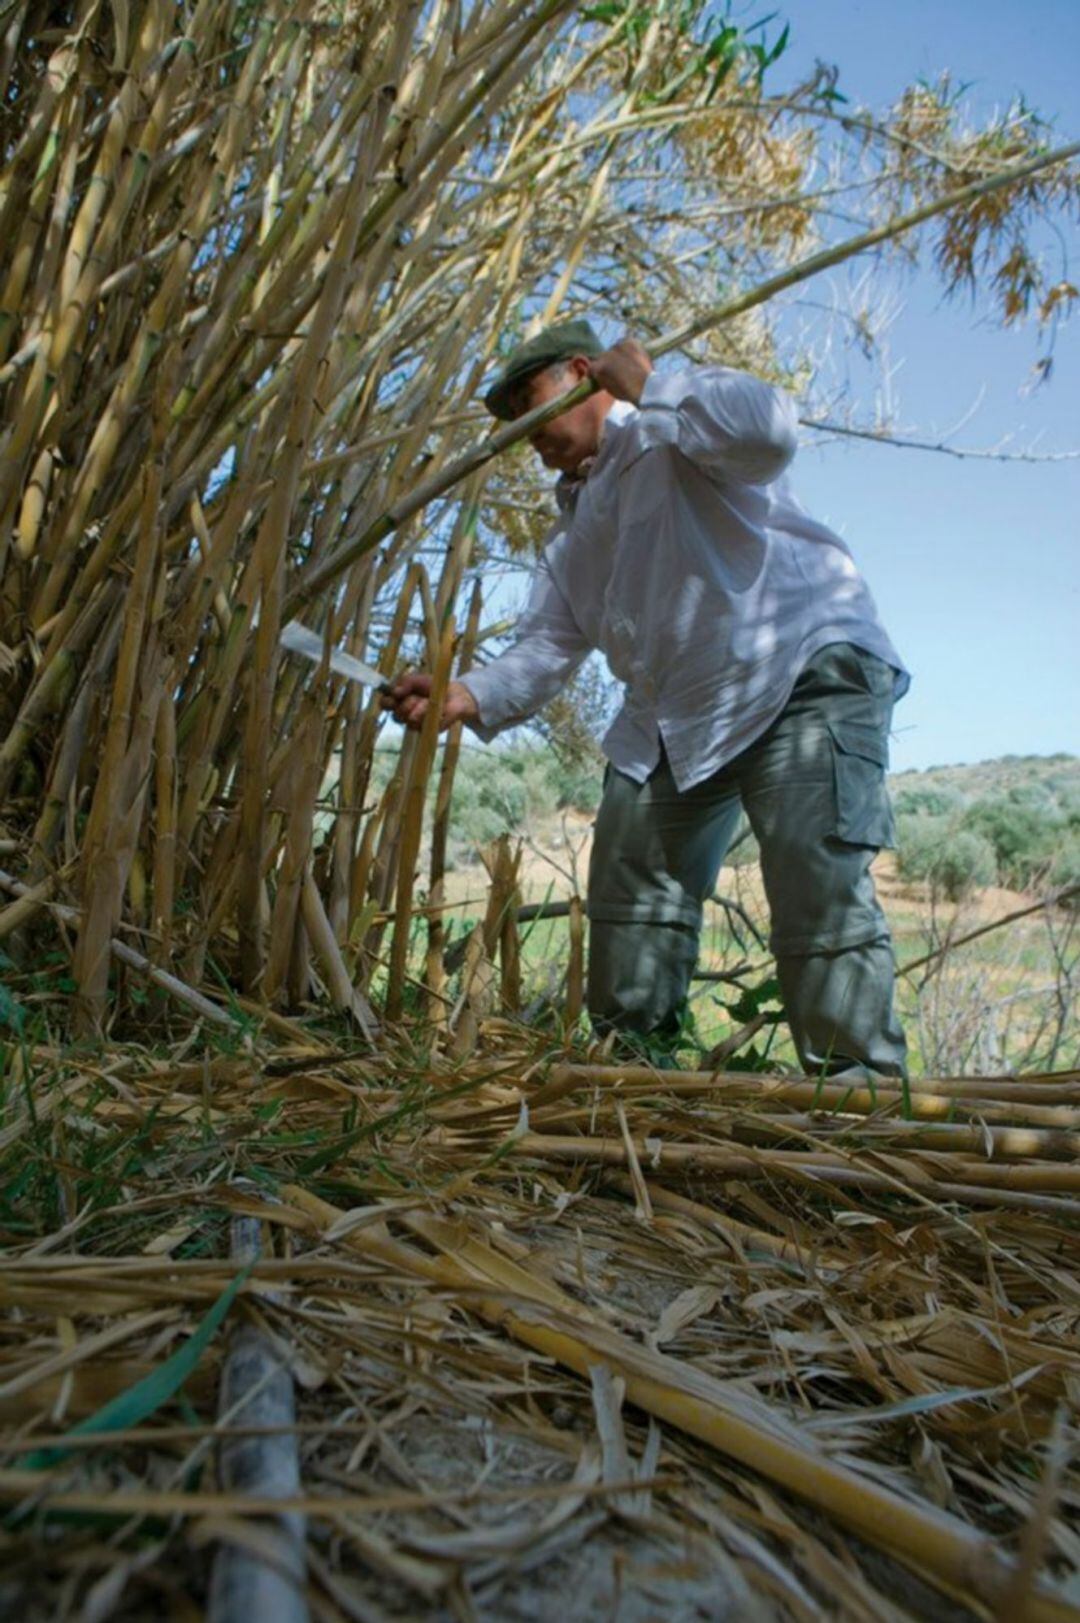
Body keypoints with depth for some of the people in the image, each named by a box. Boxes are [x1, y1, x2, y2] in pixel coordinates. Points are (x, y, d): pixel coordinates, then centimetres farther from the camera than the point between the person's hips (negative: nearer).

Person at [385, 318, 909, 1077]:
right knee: (630, 893, 8)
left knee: (820, 893, -17)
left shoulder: (676, 425, -2)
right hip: (677, 715, 9)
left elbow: (770, 428, -26)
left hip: (808, 667, -8)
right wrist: (471, 696, -10)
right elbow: (548, 645, 8)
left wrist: (649, 387, -18)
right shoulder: (573, 526, 20)